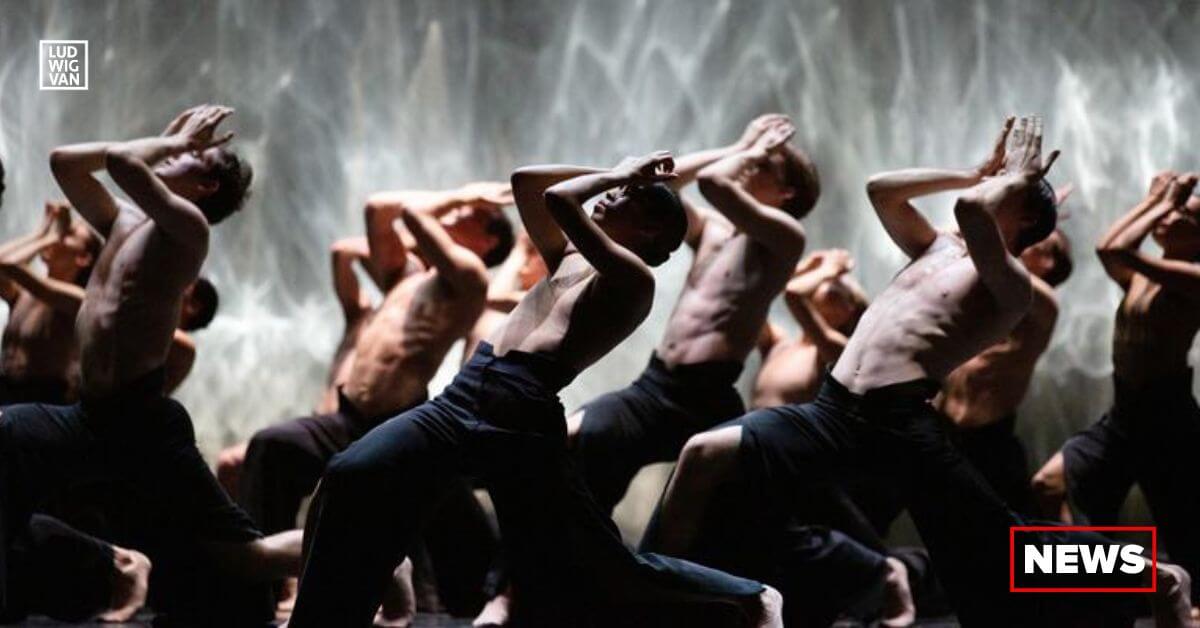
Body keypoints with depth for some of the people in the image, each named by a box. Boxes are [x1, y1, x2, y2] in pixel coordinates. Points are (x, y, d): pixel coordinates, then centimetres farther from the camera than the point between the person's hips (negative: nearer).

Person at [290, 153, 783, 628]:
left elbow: (557, 198, -12)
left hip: (522, 412, -7)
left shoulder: (633, 277, 0)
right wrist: (611, 173, 27)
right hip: (464, 394, 7)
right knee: (351, 477, -13)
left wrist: (621, 174, 6)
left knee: (602, 572, 1)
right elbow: (525, 182, 33)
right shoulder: (569, 258, 25)